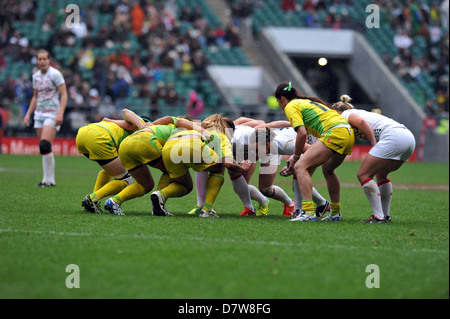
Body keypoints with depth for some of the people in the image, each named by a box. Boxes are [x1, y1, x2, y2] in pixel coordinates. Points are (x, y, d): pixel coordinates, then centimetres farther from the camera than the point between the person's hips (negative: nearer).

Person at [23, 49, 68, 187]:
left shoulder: (55, 74, -8)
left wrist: (60, 113, -21)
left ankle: (47, 179, -15)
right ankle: (51, 180, 10)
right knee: (43, 149, 3)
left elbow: (64, 95, -11)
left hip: (53, 114, -7)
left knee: (45, 145, -20)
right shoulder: (36, 76, 12)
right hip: (39, 114, 7)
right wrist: (28, 113, 15)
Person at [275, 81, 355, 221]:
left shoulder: (290, 106, 3)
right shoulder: (307, 102, 30)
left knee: (300, 167, -11)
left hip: (335, 133, -10)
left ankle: (308, 212, -23)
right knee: (327, 169, 31)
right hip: (349, 133, 10)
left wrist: (295, 157, 1)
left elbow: (302, 133, -9)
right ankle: (336, 213, 35)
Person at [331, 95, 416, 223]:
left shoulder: (345, 114, 10)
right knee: (381, 174, 27)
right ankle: (386, 215, 25)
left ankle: (379, 216, -6)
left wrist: (374, 144, -11)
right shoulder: (359, 112, 35)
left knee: (363, 175, -2)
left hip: (393, 137, -9)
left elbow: (361, 121, -10)